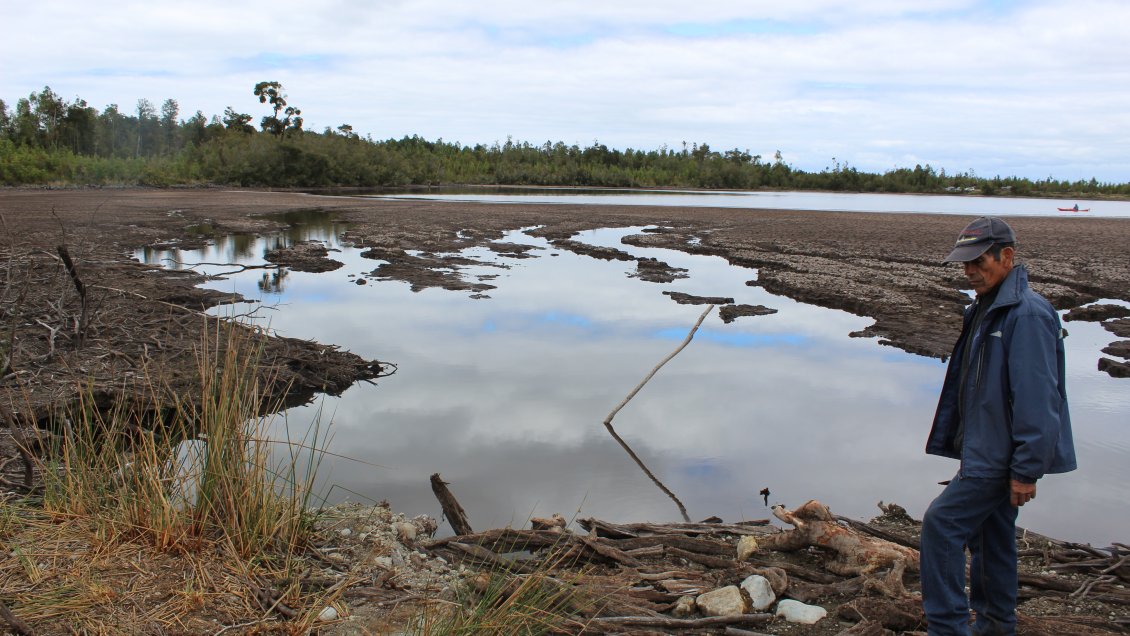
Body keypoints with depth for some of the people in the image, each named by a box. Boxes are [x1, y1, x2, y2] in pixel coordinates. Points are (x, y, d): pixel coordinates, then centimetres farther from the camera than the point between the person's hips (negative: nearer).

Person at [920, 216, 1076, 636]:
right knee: (990, 534, 18)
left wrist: (1027, 469, -21)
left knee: (941, 524, -10)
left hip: (1000, 456, -10)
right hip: (985, 450, 10)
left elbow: (1037, 399, -23)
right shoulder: (985, 308, 12)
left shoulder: (1027, 314, -20)